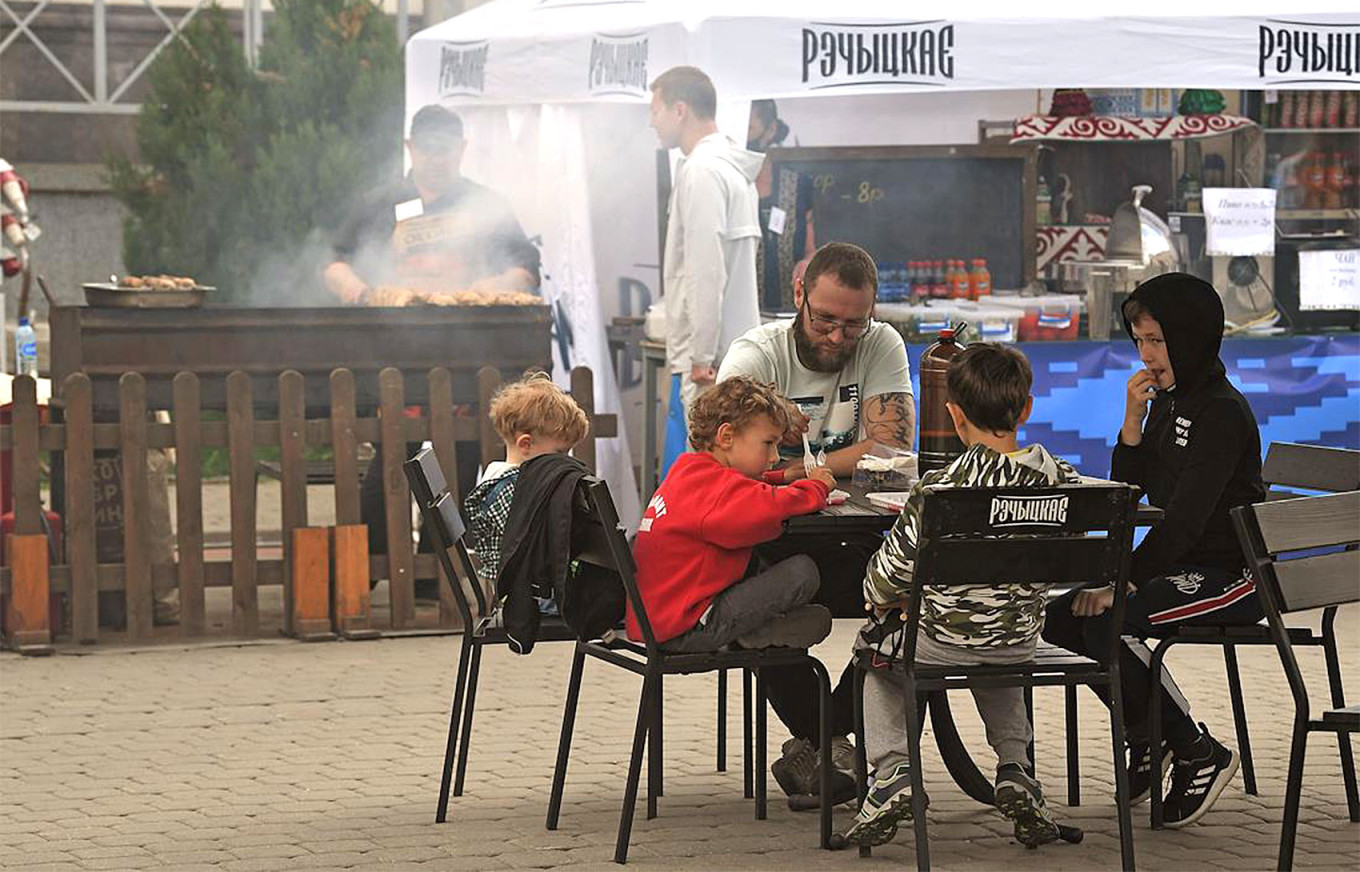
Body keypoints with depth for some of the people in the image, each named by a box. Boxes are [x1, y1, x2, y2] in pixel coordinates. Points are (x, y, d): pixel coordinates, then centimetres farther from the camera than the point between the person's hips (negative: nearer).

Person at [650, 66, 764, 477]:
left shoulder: (702, 171, -13)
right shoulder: (734, 170, 18)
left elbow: (706, 271, -20)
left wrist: (701, 355, -20)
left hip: (708, 356, -10)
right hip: (738, 350, 10)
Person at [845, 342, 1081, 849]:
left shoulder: (938, 491, -21)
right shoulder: (1061, 480, -9)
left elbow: (891, 574, -11)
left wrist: (879, 596, 11)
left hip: (942, 641, -4)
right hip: (1021, 641, 4)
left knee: (875, 643, 27)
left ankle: (891, 770, 12)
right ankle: (1014, 767, 21)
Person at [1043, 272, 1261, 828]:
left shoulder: (1222, 412, -16)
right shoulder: (1166, 402, 12)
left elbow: (1186, 517, -23)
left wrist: (1123, 582, -26)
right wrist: (1133, 420, -1)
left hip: (1231, 574, -9)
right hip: (1180, 566, 9)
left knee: (1105, 626, -26)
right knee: (1060, 616, -4)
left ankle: (1200, 756, -12)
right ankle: (1147, 737, 9)